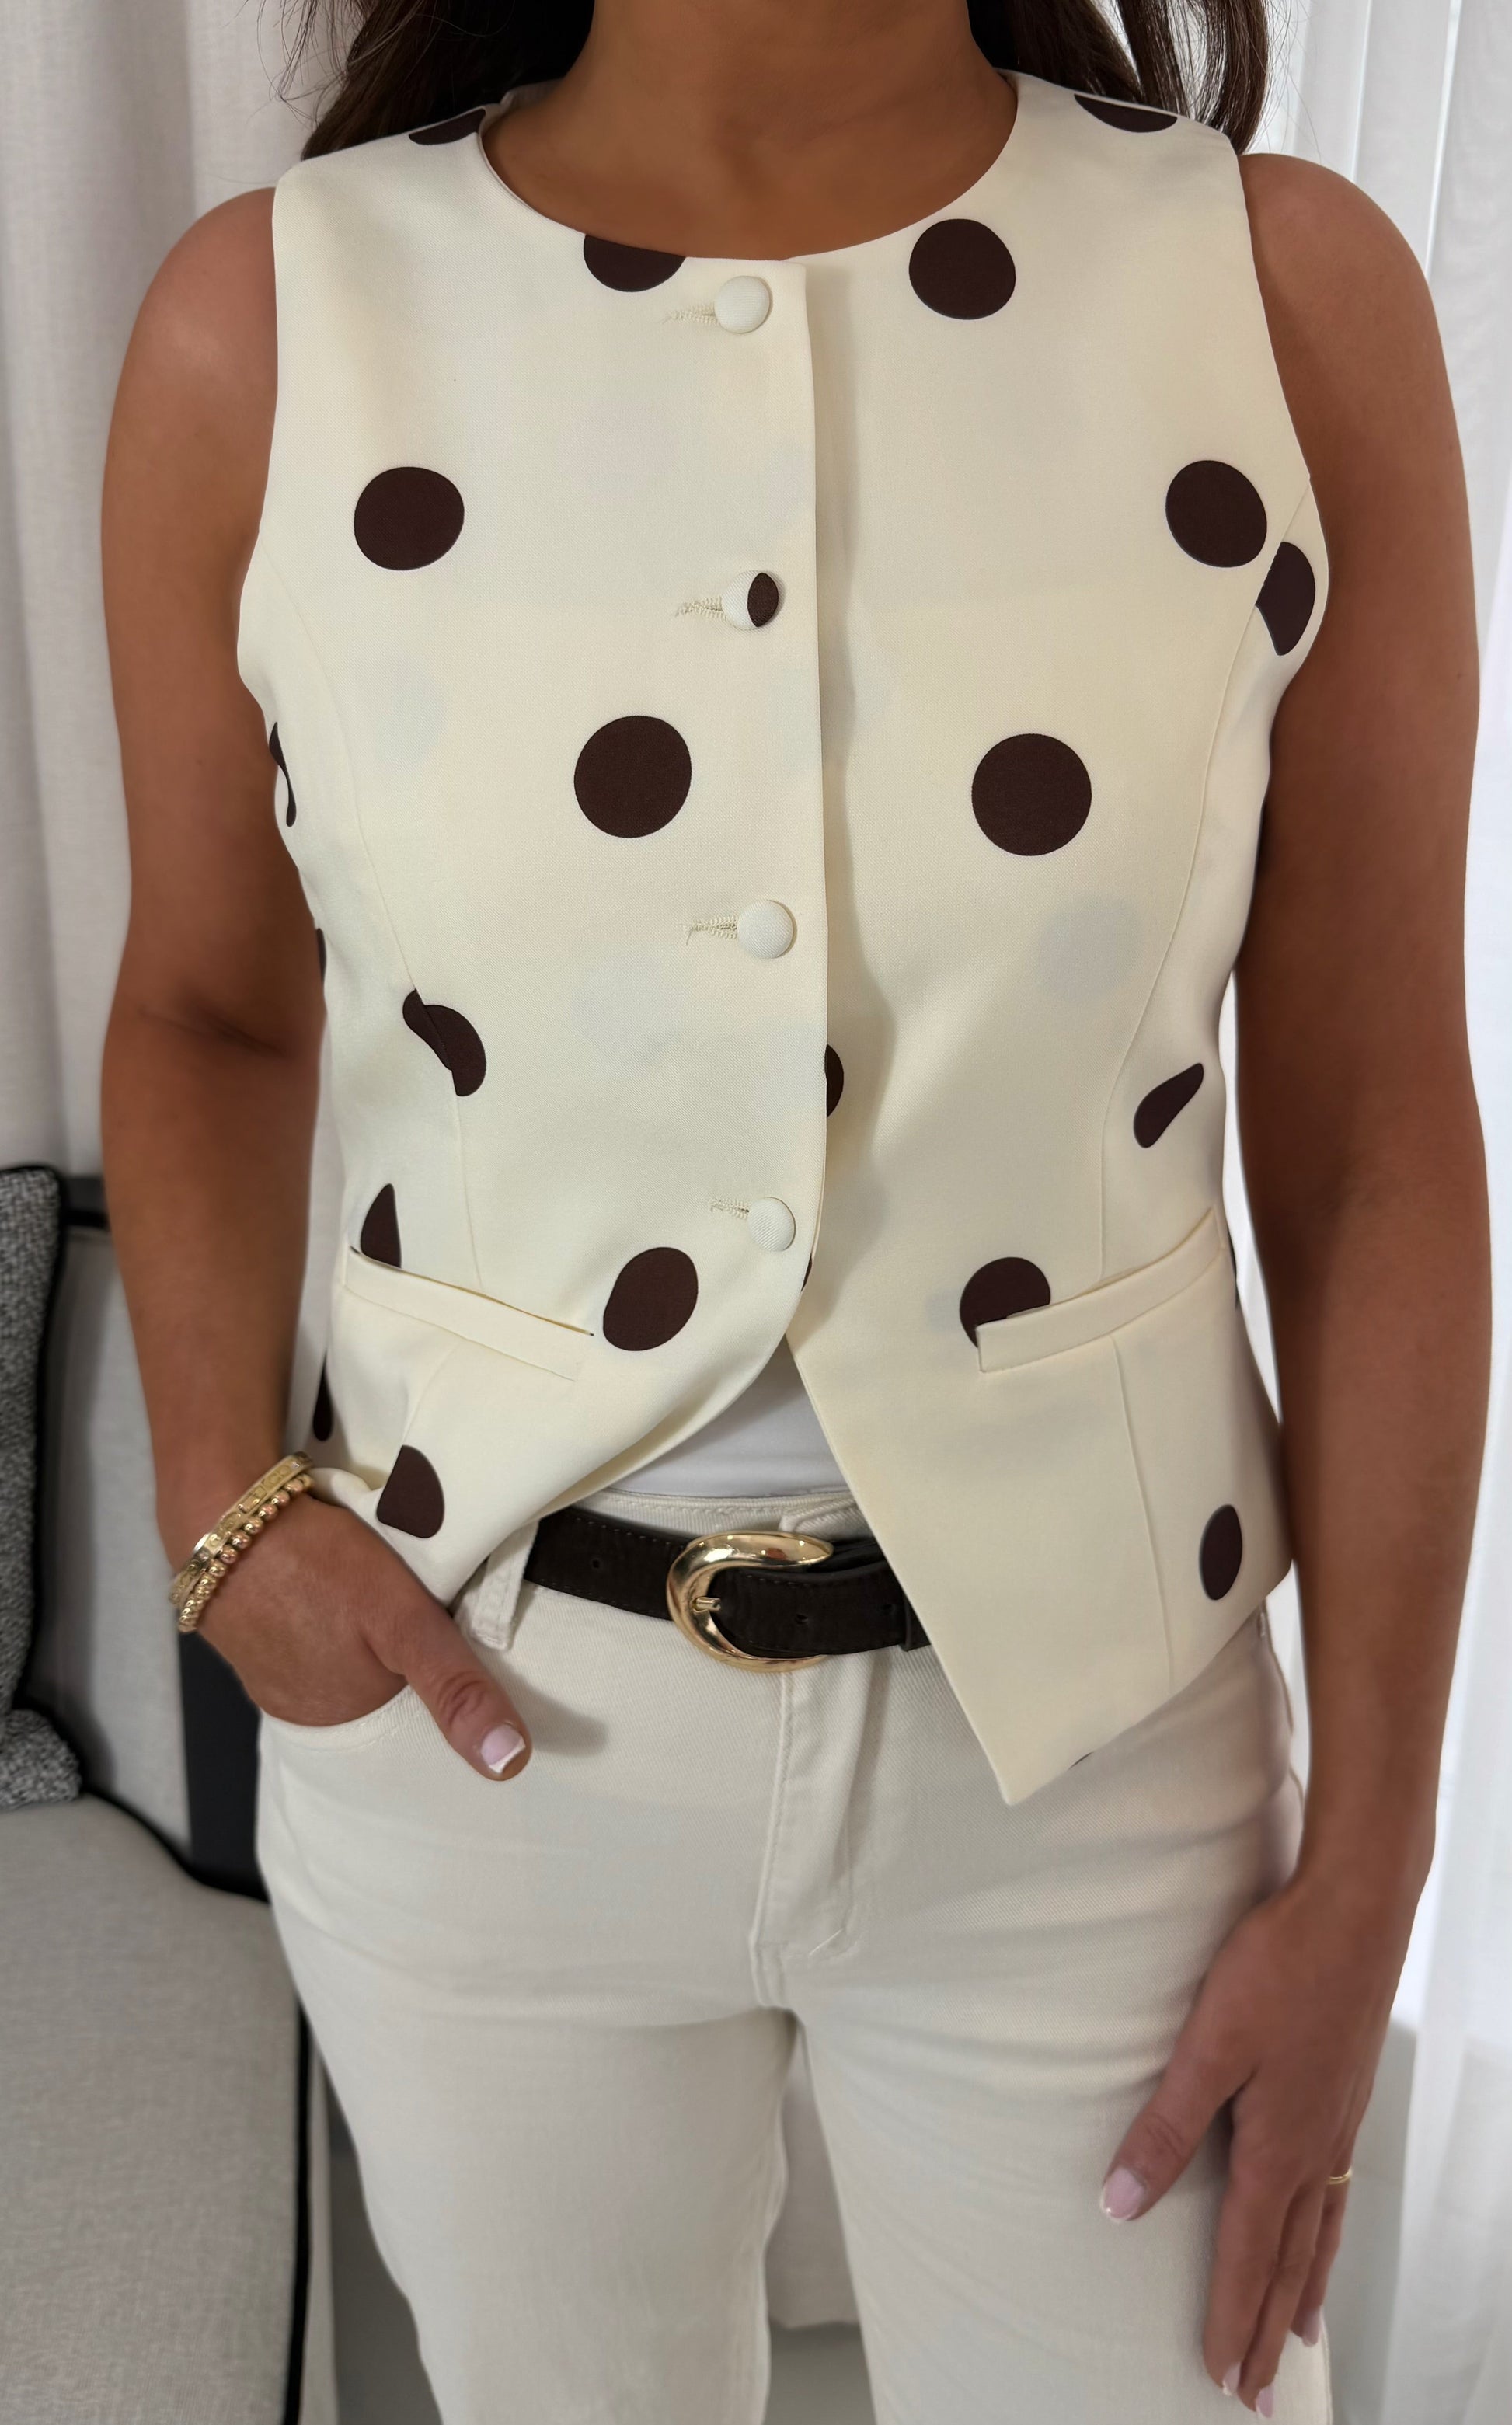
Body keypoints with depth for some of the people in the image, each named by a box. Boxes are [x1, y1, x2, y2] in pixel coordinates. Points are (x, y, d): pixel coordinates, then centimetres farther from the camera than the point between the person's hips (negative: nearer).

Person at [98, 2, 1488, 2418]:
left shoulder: (1294, 291, -10)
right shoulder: (268, 326, -8)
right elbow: (212, 1004, 6)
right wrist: (222, 1496, -10)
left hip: (1090, 1732, 0)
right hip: (479, 1708, 1)